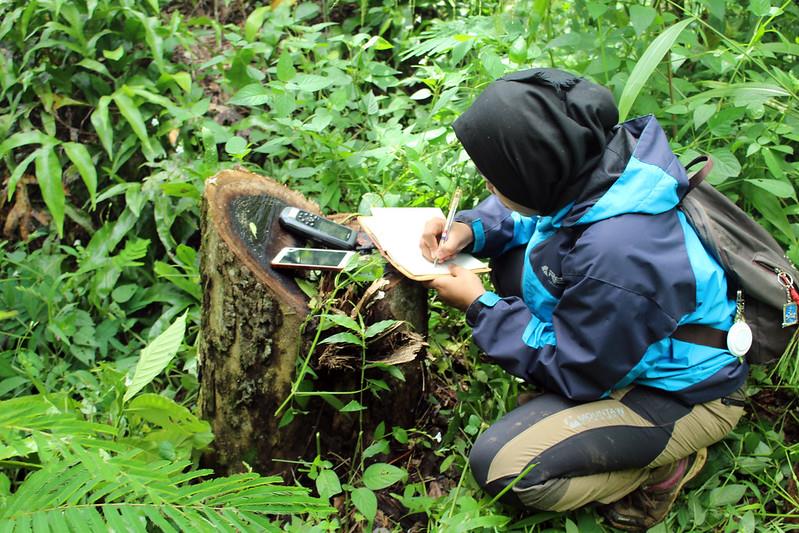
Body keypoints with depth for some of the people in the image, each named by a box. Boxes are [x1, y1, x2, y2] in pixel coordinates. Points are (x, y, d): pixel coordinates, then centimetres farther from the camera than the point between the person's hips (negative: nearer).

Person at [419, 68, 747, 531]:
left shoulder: (615, 257, -40)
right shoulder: (593, 162, -16)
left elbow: (573, 371, -23)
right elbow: (534, 211, 9)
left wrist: (479, 307, -15)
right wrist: (473, 228, -9)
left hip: (684, 397, -8)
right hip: (631, 338, 8)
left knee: (499, 466, -17)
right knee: (511, 263, 4)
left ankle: (662, 469, 2)